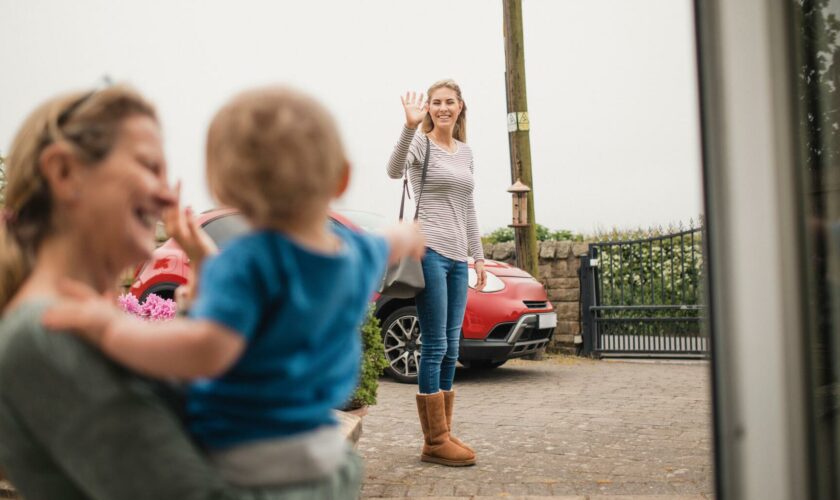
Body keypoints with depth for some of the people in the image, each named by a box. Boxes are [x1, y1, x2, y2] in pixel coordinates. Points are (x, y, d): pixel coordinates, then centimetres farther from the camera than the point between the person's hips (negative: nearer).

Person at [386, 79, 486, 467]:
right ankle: (435, 442, -2)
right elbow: (394, 170, -24)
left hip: (457, 258, 7)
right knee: (435, 347, -8)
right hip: (429, 251, -7)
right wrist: (410, 127, -37)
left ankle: (442, 437, 15)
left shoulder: (466, 152, 18)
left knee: (450, 350, 8)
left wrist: (478, 256, 19)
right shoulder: (421, 143, -2)